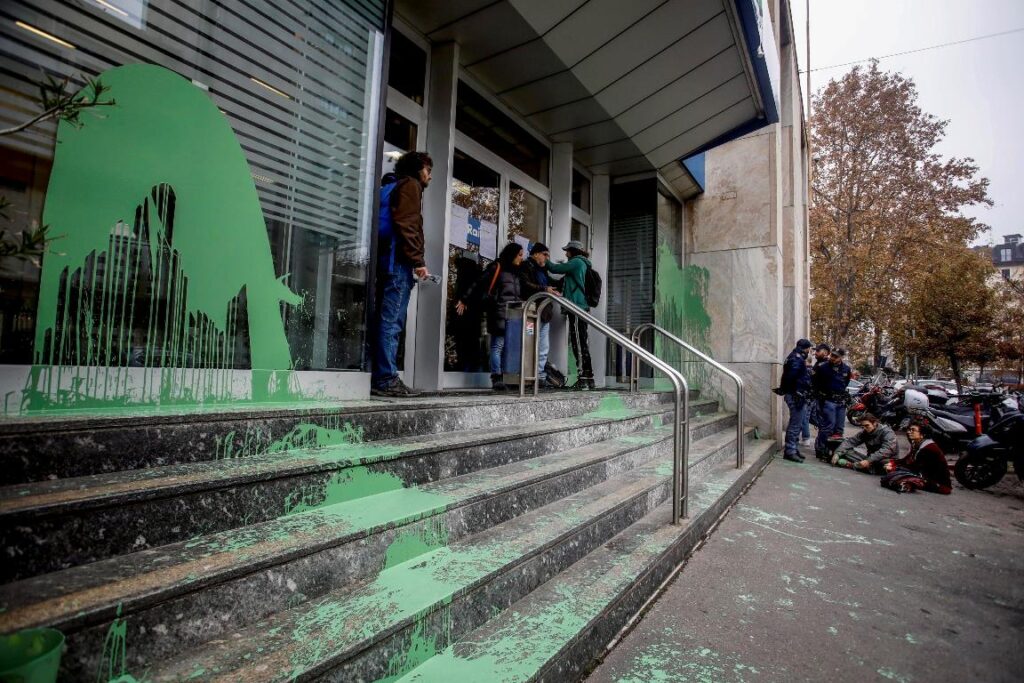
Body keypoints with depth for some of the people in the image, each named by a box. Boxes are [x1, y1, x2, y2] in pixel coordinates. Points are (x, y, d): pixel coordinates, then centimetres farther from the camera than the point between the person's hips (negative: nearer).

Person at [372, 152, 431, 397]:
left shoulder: (393, 187, 30)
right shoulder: (410, 185, 3)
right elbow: (407, 225, -13)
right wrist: (418, 262, -17)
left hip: (388, 259, 9)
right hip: (399, 260, -9)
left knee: (387, 321, 6)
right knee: (392, 322, -11)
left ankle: (380, 379, 6)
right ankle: (387, 379, -11)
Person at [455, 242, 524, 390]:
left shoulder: (515, 271, 22)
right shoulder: (496, 267, -1)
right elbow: (479, 284, -2)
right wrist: (465, 300, -2)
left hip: (513, 315, 7)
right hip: (499, 314, -7)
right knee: (498, 346, -8)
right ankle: (496, 378, -6)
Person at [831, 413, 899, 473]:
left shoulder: (887, 432, -16)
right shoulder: (864, 432, 1)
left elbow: (886, 450, -31)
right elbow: (850, 441, -6)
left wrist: (869, 461, -40)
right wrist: (837, 454, -23)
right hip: (870, 459, 6)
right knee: (846, 451, -11)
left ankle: (852, 465, -37)